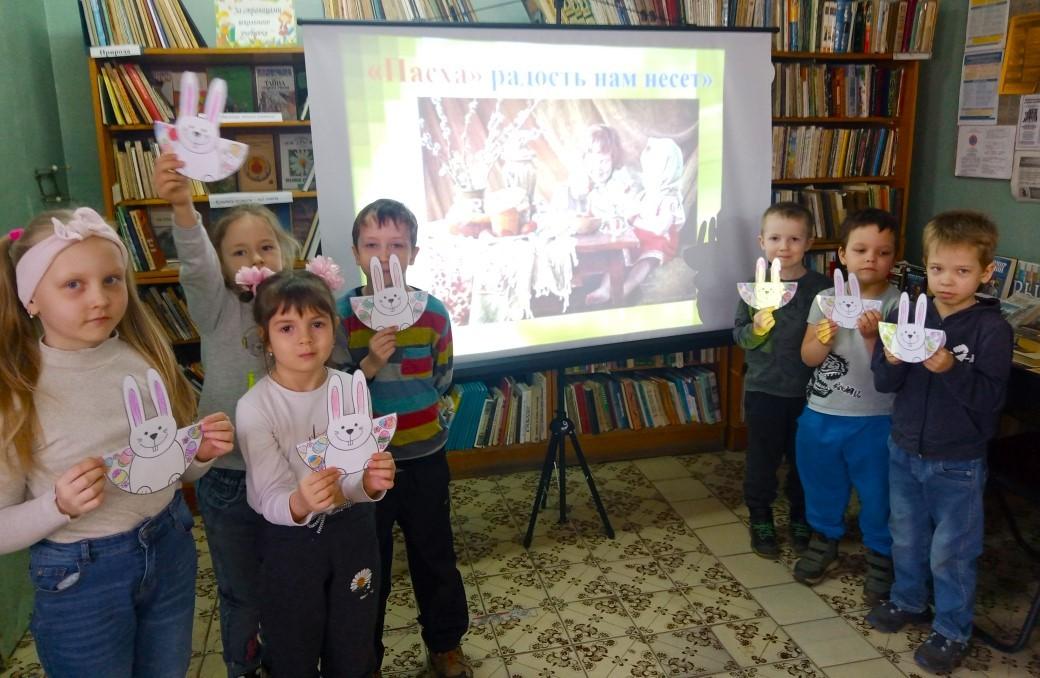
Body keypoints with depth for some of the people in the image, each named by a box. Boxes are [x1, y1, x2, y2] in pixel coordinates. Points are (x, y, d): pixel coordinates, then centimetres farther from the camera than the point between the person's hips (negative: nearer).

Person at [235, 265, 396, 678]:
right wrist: (300, 503, -44)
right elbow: (272, 500, -21)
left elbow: (356, 483, -11)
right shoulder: (254, 408, -19)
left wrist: (370, 482, -35)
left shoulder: (352, 389, -11)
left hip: (353, 531, 3)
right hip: (290, 541, -2)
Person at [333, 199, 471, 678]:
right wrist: (370, 364, -26)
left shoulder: (433, 311, -8)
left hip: (424, 455, 1)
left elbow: (442, 380, 3)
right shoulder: (340, 314, -11)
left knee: (435, 556, 17)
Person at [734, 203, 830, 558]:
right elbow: (738, 334, -4)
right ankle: (760, 520, 30)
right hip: (763, 389, 0)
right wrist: (755, 329, -25)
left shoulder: (821, 286, -5)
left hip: (807, 390, 1)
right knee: (762, 458, 11)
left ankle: (801, 519, 36)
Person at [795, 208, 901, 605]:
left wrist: (873, 337, -28)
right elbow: (808, 357, -3)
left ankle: (881, 556, 30)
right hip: (820, 416, 4)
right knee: (821, 486, 20)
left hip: (874, 420, -3)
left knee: (877, 493, 9)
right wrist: (826, 337, -22)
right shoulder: (826, 299, 0)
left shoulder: (896, 305, -9)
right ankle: (824, 541, 42)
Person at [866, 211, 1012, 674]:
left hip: (957, 464, -4)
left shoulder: (992, 328, -14)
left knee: (951, 552, 10)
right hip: (904, 451, 4)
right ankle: (908, 602, 44)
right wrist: (891, 361, -24)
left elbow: (990, 398, -19)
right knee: (906, 538, 22)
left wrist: (950, 368, -33)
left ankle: (952, 632, 29)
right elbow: (885, 384, -3)